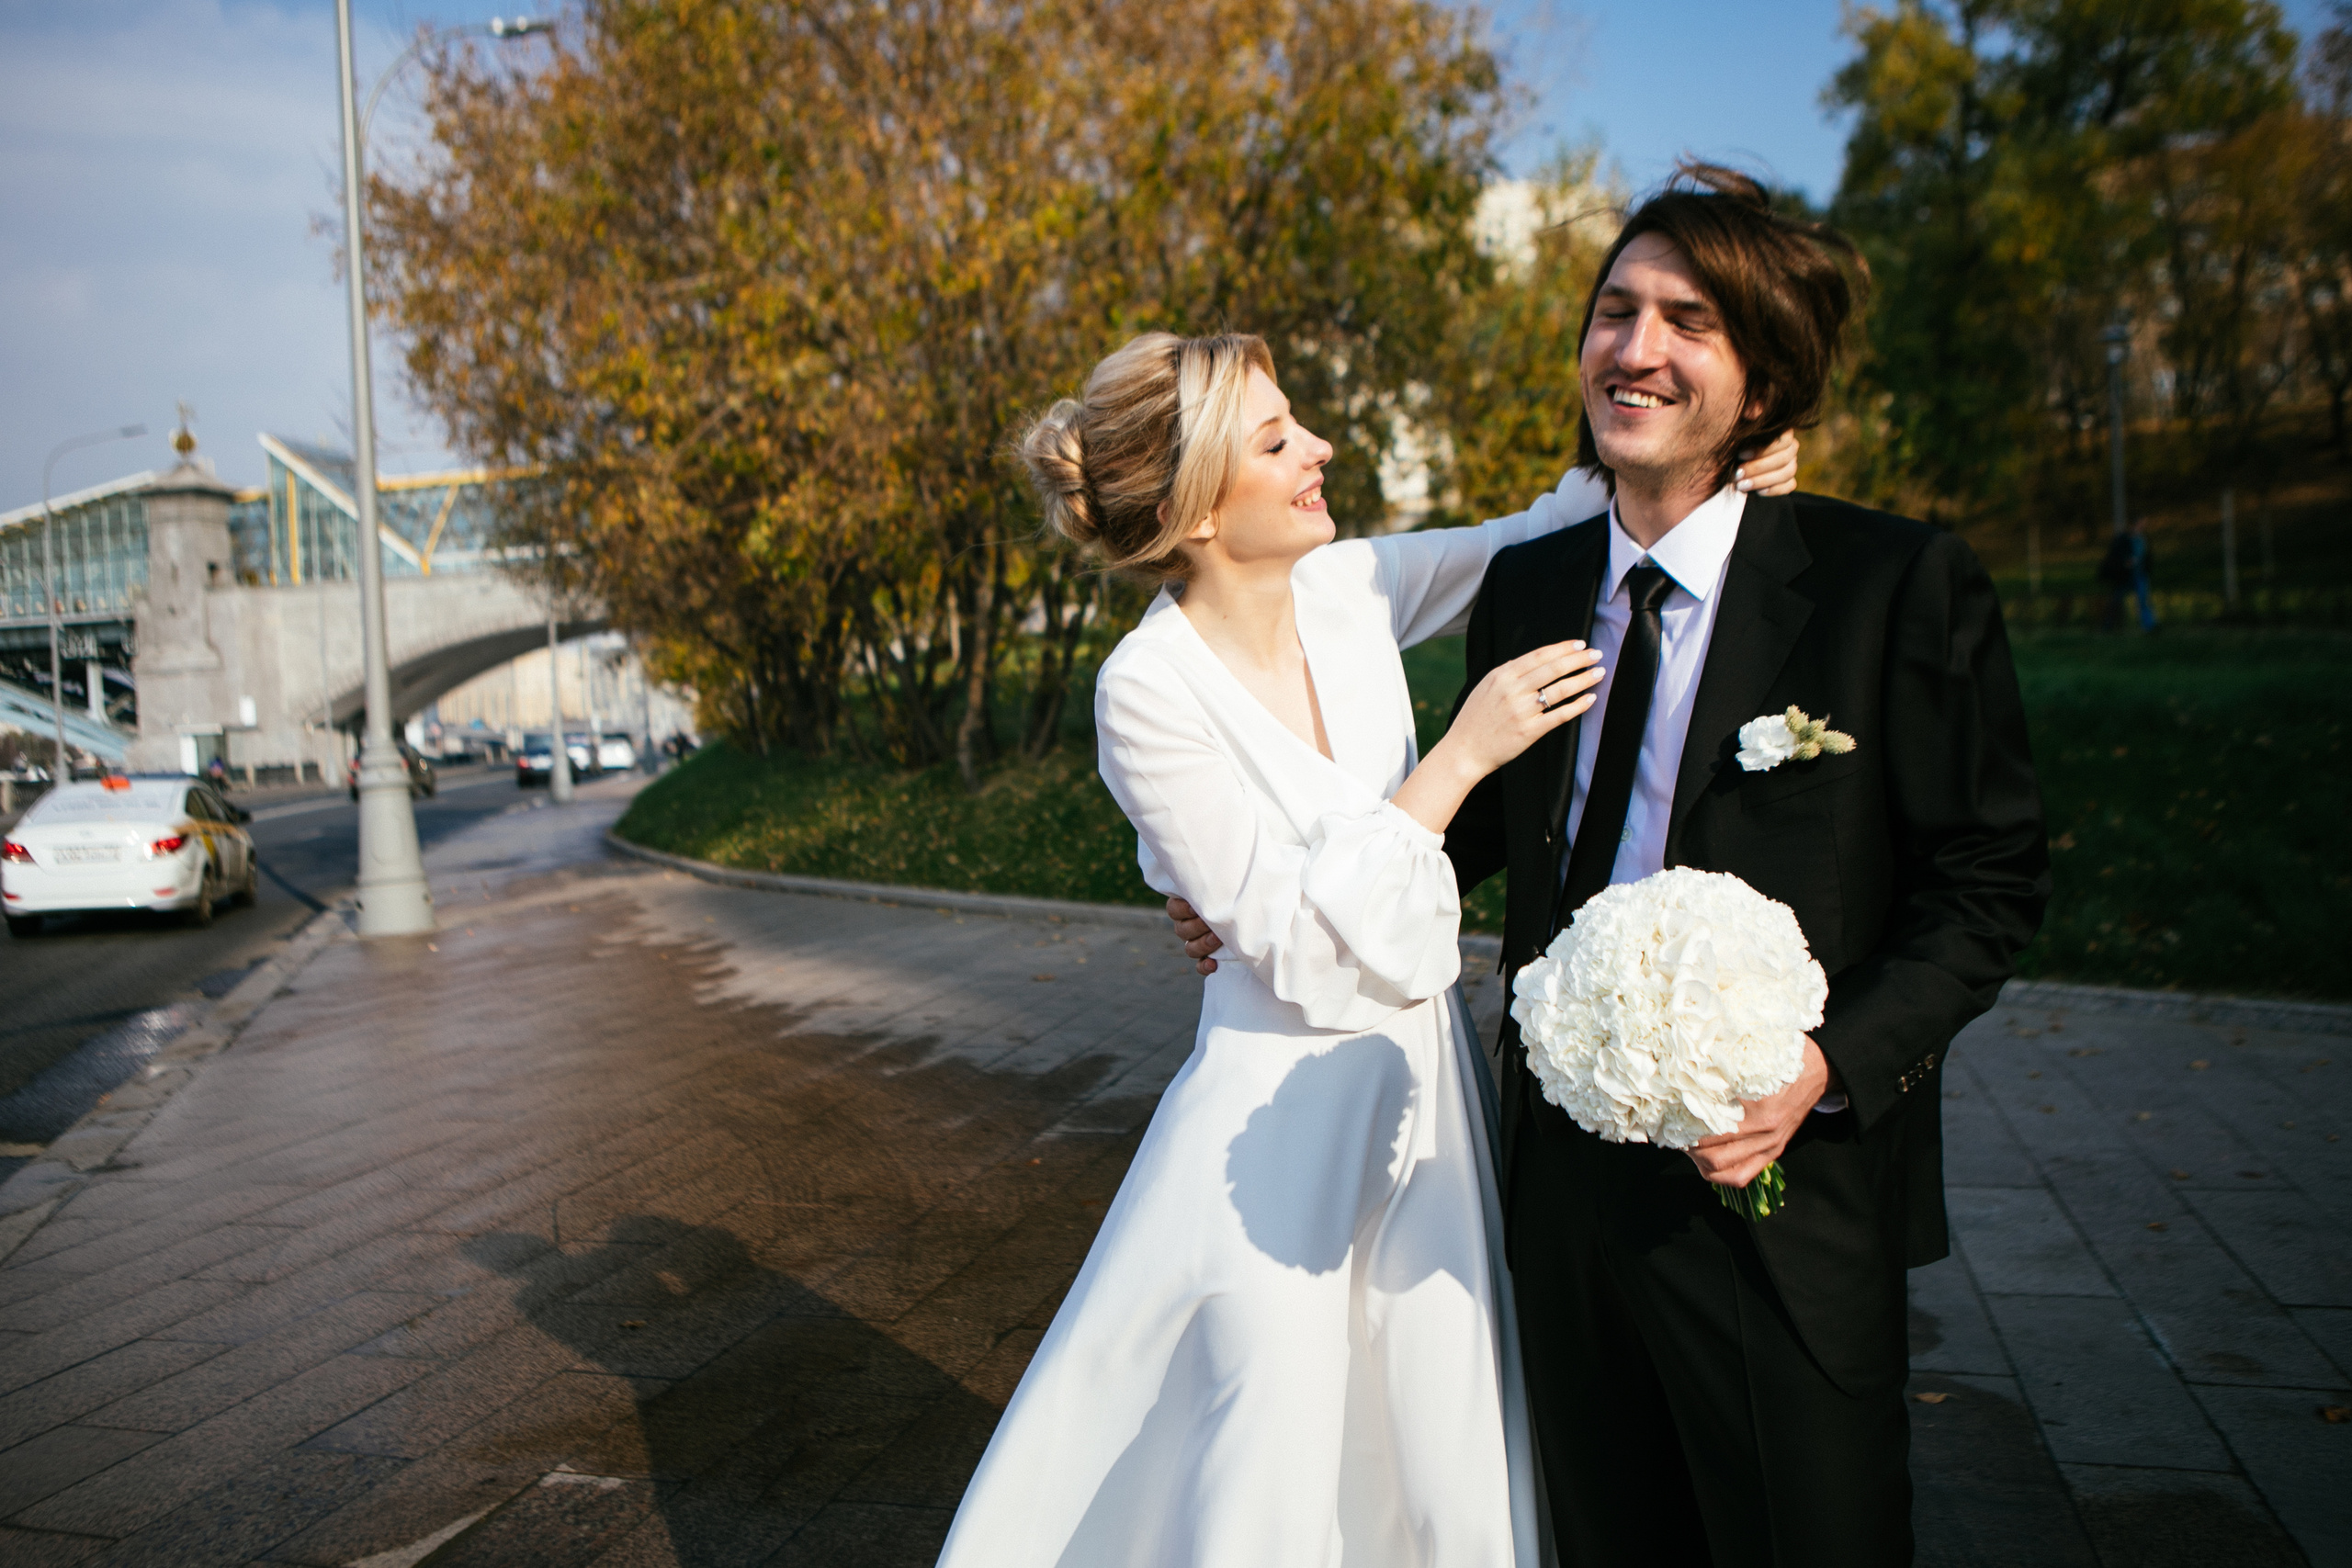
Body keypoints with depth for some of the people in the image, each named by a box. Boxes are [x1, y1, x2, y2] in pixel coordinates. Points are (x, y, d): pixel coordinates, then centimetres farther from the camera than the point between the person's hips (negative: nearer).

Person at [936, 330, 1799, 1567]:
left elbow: (1525, 542, 13)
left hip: (1424, 1087, 6)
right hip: (1281, 1124, -6)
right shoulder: (1150, 689, -19)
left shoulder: (1347, 589, -4)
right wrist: (1460, 756, -22)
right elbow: (1297, 946, -19)